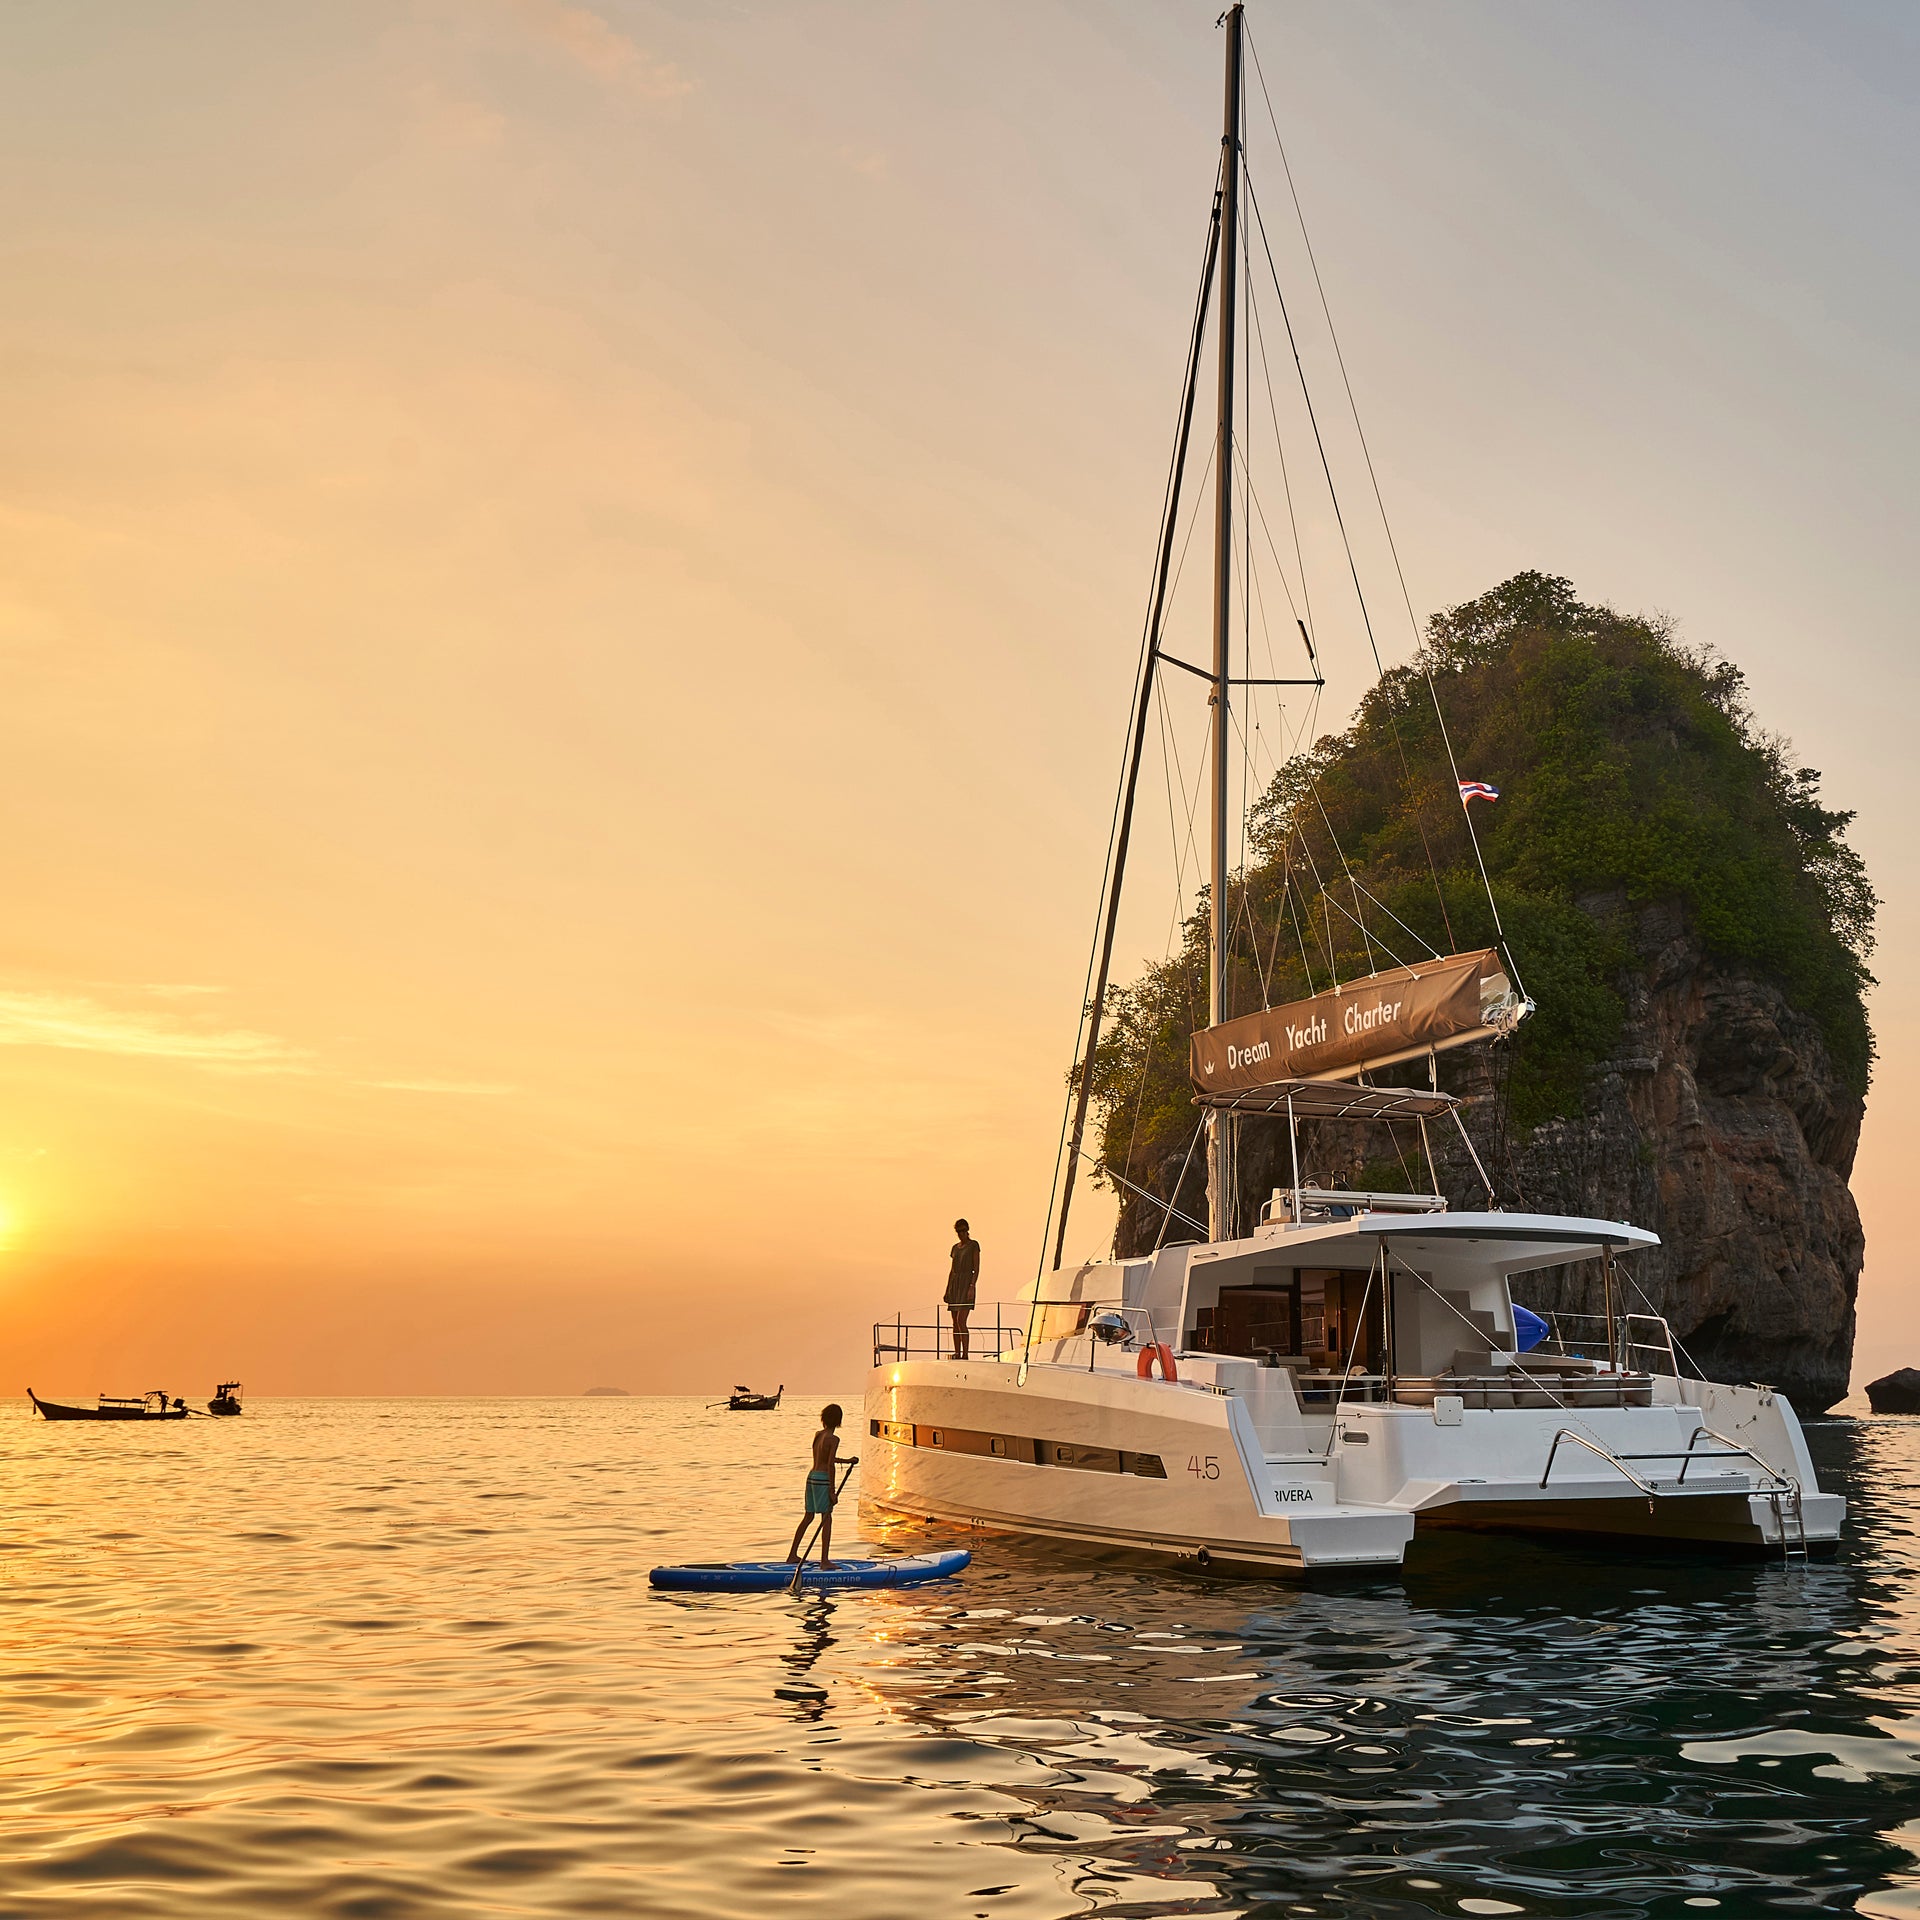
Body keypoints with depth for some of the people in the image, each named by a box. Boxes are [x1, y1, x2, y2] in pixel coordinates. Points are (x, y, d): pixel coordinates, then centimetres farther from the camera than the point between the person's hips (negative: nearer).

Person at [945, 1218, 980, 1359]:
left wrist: (972, 1287, -18)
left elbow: (976, 1268, -8)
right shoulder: (956, 1247, 17)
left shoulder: (974, 1245, -2)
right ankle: (957, 1354, 7)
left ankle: (965, 1354, -18)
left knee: (961, 1321, -18)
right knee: (955, 1323, 5)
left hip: (966, 1284, -7)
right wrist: (947, 1289, 15)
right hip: (954, 1284, 7)